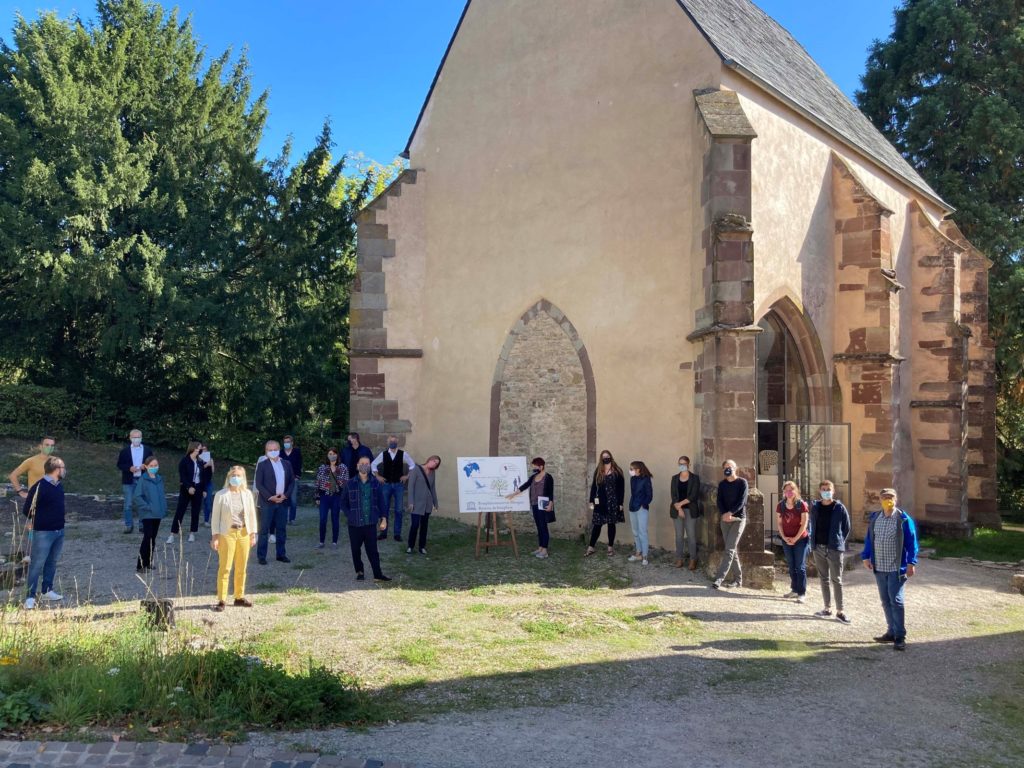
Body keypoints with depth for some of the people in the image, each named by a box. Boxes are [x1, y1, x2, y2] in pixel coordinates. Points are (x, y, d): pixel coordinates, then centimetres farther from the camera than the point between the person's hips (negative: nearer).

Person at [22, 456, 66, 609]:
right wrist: (36, 520, 5)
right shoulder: (39, 487, -19)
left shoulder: (58, 485, 5)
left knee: (52, 562, 17)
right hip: (43, 532, -8)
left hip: (59, 531, 8)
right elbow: (27, 509, -11)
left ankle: (47, 591, 29)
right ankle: (30, 597, 5)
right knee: (37, 564, -1)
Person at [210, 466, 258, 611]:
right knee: (225, 568, -5)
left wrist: (253, 534, 9)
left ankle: (239, 597, 20)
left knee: (241, 568, 9)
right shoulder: (221, 495, -3)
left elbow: (252, 514, 11)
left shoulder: (247, 494, 7)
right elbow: (215, 516, -2)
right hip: (227, 534, -4)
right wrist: (215, 536, -7)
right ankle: (222, 600, 0)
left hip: (244, 534, 4)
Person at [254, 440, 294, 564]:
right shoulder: (262, 465, -2)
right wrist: (270, 497, -15)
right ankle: (261, 556, 4)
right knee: (264, 529, -1)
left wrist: (285, 495, -5)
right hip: (267, 502, -4)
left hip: (283, 501, 4)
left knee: (281, 529, 8)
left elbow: (291, 481, 10)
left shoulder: (287, 464, 9)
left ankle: (281, 554, 17)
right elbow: (258, 484, -7)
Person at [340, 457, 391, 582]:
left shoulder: (376, 483, 1)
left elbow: (381, 501, 7)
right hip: (355, 524, 0)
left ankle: (378, 574, 3)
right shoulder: (350, 484, -3)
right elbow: (344, 503, 6)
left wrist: (383, 517, 0)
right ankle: (359, 572, 27)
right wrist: (350, 515, -4)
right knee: (356, 549, 11)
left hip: (371, 523, 0)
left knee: (372, 549, 0)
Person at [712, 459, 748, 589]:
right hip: (725, 519, 5)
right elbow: (719, 501, 4)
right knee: (733, 550, 7)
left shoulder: (742, 482, -2)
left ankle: (719, 579, -18)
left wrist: (730, 513, -21)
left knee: (729, 549, -12)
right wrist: (724, 514, -15)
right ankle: (738, 579, 14)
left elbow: (742, 501, -10)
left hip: (738, 519, -5)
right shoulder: (722, 484, 11)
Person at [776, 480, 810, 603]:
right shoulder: (781, 506, 2)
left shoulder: (802, 505, -11)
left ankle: (802, 593, -2)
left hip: (800, 540, -4)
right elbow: (779, 523, 5)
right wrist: (784, 537, -5)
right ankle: (795, 589, 23)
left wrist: (795, 538, -12)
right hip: (786, 540, 4)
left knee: (800, 567, -5)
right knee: (791, 566, 12)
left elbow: (804, 524, -12)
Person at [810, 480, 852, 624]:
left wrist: (840, 542, 0)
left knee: (836, 580, 0)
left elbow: (846, 528, 2)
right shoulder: (815, 507, 5)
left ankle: (840, 611, 6)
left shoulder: (839, 508, -4)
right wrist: (812, 542, 6)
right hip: (818, 548, 4)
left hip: (834, 548, -4)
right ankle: (827, 608, 19)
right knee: (824, 579, 11)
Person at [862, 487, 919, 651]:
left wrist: (911, 563, -12)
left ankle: (900, 637, -2)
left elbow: (911, 542, -7)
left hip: (897, 568, -5)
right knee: (885, 601, 11)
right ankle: (892, 631, 21)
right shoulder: (874, 518, 7)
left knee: (896, 601, -7)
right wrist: (866, 557, 4)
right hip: (879, 568, 5)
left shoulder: (904, 519, -7)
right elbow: (868, 539, 12)